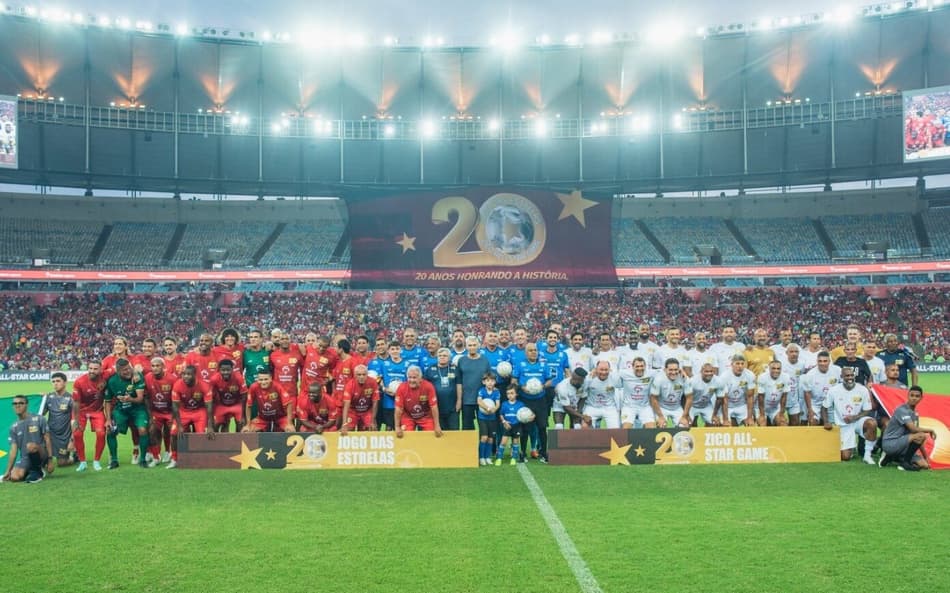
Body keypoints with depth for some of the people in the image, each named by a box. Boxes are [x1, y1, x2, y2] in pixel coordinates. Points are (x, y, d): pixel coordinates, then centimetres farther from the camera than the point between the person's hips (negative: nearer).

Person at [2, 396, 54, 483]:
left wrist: (50, 460, -9)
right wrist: (8, 470, 2)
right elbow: (13, 450, 7)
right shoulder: (13, 428, 8)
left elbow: (47, 440, -3)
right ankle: (29, 472, 9)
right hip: (25, 458, 4)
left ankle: (37, 471, -13)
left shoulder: (39, 419, -3)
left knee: (31, 446, -37)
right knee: (14, 477, -26)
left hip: (41, 456, -4)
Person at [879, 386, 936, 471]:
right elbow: (913, 429, -24)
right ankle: (905, 462, -11)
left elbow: (918, 441, 18)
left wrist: (926, 457, 13)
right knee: (922, 435, -25)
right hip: (890, 443, -9)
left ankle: (891, 457, 7)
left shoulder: (915, 414, 15)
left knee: (924, 465, -6)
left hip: (902, 445, 9)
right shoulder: (902, 410, -12)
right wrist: (931, 430, -8)